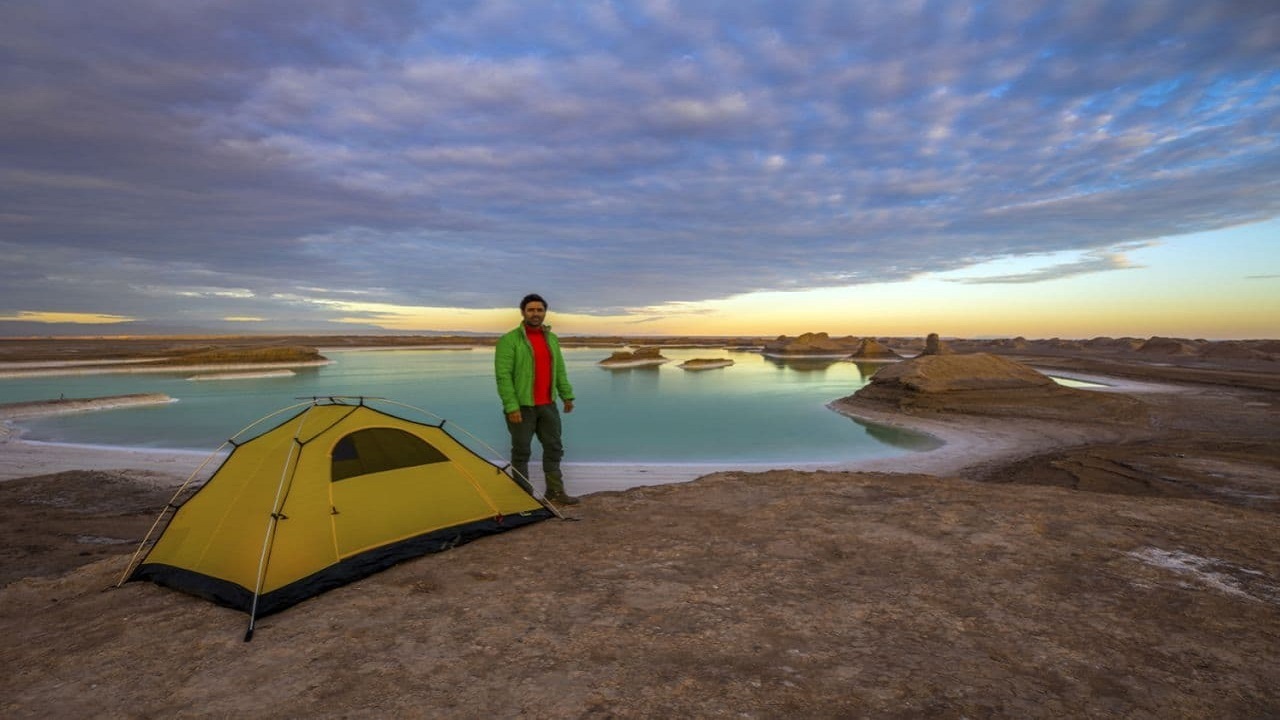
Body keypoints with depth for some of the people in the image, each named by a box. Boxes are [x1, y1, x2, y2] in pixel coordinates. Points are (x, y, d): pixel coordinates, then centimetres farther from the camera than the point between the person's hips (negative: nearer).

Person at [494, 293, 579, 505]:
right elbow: (503, 376, -15)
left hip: (547, 405, 6)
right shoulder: (509, 340, -11)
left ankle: (555, 491, 23)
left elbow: (560, 371, 16)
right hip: (522, 407, -6)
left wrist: (567, 396, 11)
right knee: (522, 452, 3)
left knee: (554, 448, 11)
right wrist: (511, 406, -20)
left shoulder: (552, 339, 10)